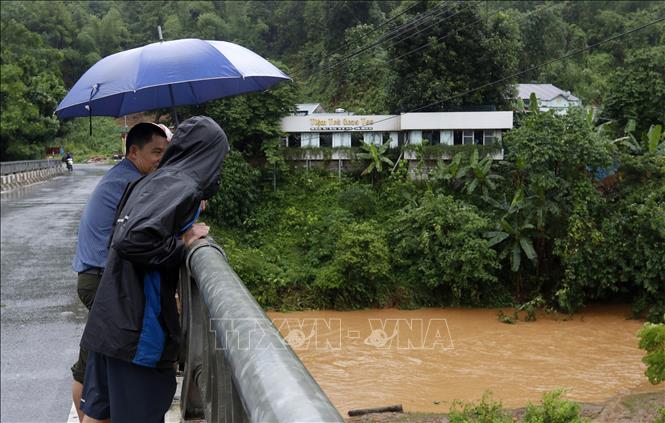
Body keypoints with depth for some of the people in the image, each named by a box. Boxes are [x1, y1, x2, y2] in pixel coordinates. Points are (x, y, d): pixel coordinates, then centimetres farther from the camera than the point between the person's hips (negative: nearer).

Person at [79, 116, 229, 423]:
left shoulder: (152, 181, 10)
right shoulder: (182, 187, -16)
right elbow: (132, 239, -27)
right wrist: (182, 245, -13)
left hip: (111, 317, 8)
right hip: (137, 325, -8)